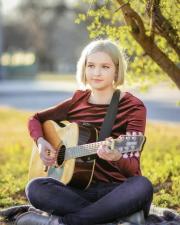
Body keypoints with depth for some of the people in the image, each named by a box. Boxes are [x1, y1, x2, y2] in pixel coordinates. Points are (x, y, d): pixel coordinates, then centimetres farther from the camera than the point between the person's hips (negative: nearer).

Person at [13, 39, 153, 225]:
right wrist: (41, 142, 1)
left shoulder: (133, 107, -4)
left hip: (117, 189, -2)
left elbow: (133, 167, -13)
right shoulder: (78, 101, 8)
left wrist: (117, 158, -37)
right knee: (35, 188, -26)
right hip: (81, 188, 2)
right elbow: (36, 119, 23)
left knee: (142, 186, -38)